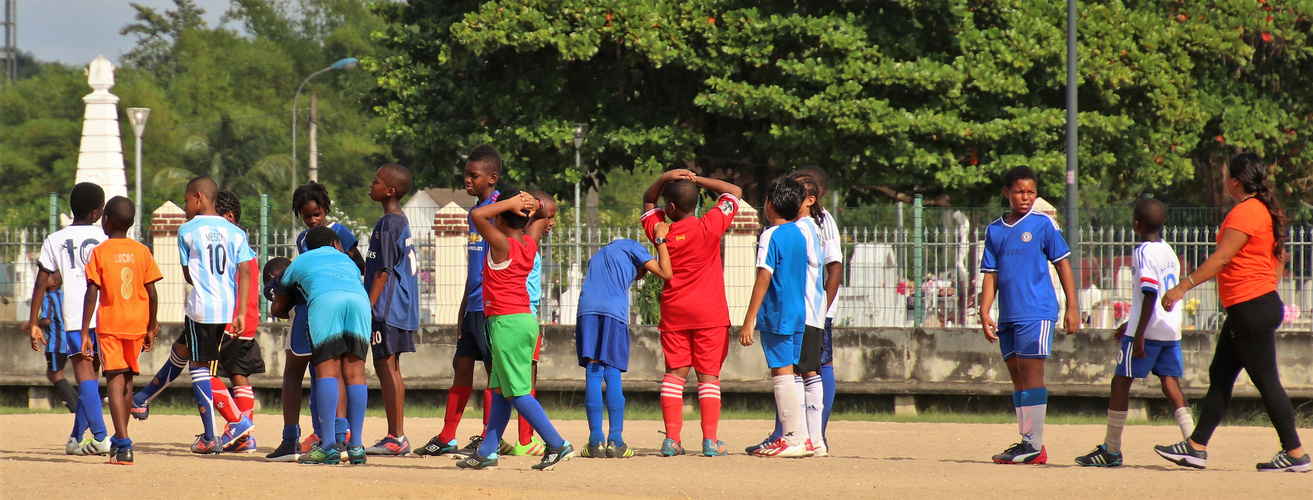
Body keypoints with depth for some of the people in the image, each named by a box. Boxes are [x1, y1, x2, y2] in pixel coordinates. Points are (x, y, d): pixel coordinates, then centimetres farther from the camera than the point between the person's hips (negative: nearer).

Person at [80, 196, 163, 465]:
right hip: (136, 324, 4)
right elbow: (152, 294, 4)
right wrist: (151, 327, 14)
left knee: (115, 380, -9)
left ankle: (123, 444, -23)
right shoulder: (141, 252, 4)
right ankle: (120, 439, 32)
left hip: (109, 324, -4)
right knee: (127, 380, 19)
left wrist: (85, 332, -8)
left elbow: (92, 294, -10)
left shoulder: (100, 252, -5)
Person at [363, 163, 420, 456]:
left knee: (385, 366, -8)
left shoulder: (387, 224, -14)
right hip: (402, 309, 10)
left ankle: (395, 439, -9)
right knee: (391, 368, 12)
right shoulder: (401, 221, 14)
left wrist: (369, 308, -16)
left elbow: (383, 271, -17)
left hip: (387, 308, -10)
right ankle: (397, 436, 15)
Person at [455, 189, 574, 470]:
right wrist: (533, 204, 4)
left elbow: (477, 215, -26)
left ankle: (558, 445, -8)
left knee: (516, 392, -5)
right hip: (525, 321, 9)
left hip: (506, 322, -9)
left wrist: (509, 203, -17)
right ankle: (487, 452, 15)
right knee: (500, 391, 12)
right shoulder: (530, 243, 6)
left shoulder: (502, 244, -15)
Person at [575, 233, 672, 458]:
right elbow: (665, 273, 10)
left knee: (593, 374, 1)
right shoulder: (632, 248, 19)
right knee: (613, 375, -2)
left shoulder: (598, 255, 36)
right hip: (614, 312, -4)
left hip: (586, 311, 4)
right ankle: (615, 441, -7)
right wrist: (660, 240, 22)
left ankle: (596, 440, -7)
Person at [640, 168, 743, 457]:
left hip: (673, 313, 2)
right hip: (710, 314, -2)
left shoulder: (660, 232, -2)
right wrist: (697, 180, 1)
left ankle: (671, 439, -2)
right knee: (709, 376, 0)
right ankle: (710, 440, -6)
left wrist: (666, 178, 1)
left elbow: (648, 201, 17)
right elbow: (734, 192, 2)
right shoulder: (709, 228, -9)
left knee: (675, 374, 5)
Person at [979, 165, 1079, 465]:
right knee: (1017, 377, 8)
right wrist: (984, 312, 1)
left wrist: (1072, 308, -3)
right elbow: (991, 275, 12)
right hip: (1007, 315, 5)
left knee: (1031, 374, -9)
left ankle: (1035, 445, -8)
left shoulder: (1043, 224, 0)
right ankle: (1025, 442, 13)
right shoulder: (995, 231, 12)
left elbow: (1062, 265, 1)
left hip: (1037, 312, -5)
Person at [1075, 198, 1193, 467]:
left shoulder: (1143, 253, -11)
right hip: (1172, 331, 8)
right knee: (1171, 383, 6)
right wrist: (1130, 323, 32)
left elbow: (1150, 295, -19)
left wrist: (1139, 334, -20)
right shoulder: (1169, 251, 15)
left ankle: (1111, 450, 5)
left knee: (1121, 382, 1)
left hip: (1147, 331, -8)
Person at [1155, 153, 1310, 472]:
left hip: (1251, 308, -10)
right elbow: (1278, 258, 20)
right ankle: (1196, 448, 14)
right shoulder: (1267, 211, 14)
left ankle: (1295, 454, -3)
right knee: (1220, 375, 12)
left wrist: (1183, 287, -17)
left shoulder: (1245, 212, -16)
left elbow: (1221, 258, -20)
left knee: (1266, 380, -6)